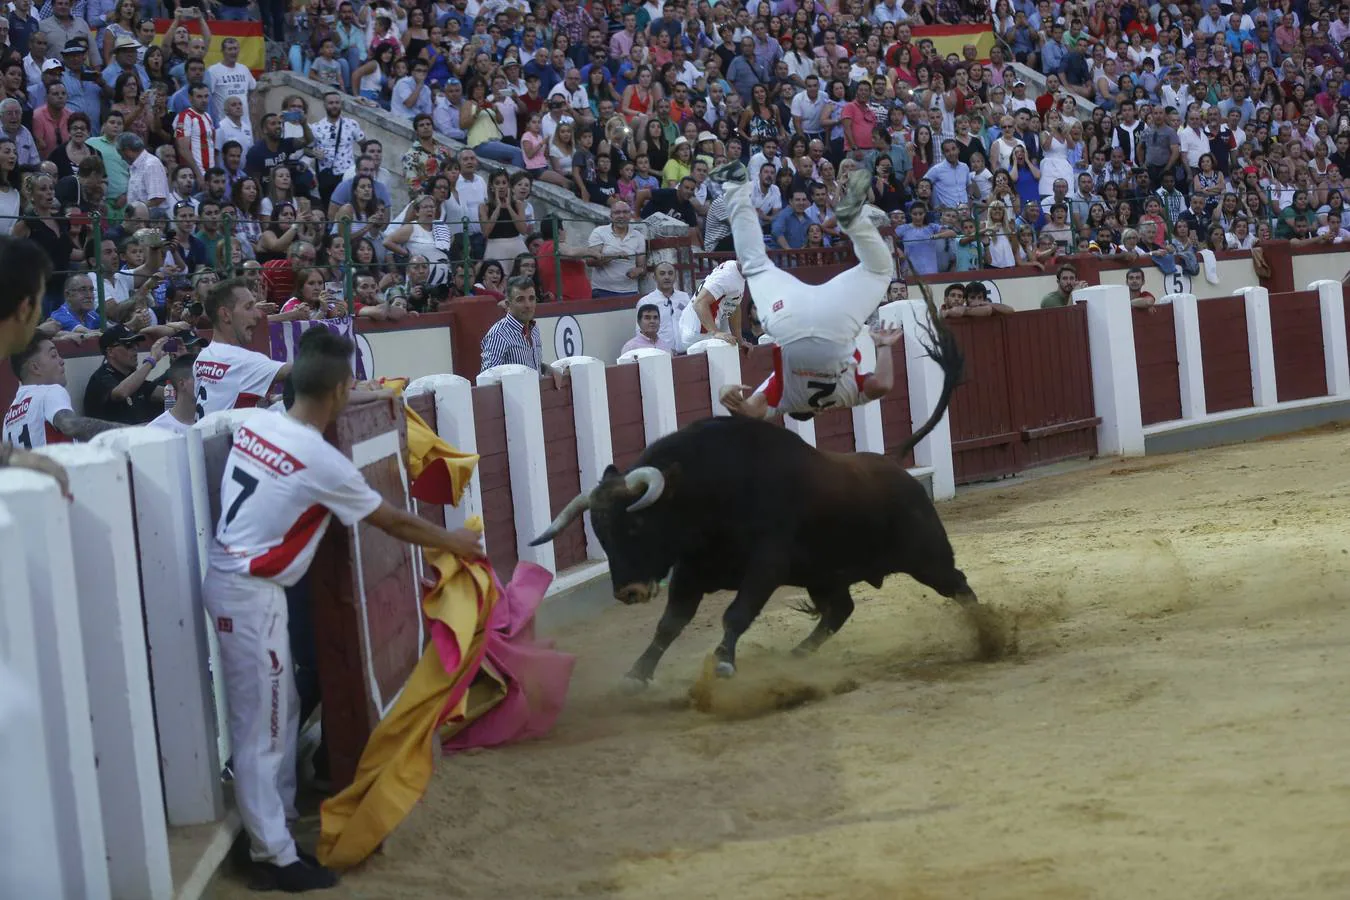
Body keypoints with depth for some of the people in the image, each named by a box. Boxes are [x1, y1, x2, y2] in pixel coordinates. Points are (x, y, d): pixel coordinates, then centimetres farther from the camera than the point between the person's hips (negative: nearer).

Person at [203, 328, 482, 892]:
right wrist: (453, 543, 13)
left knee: (281, 709, 16)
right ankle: (274, 858, 2)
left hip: (237, 581, 8)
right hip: (249, 593, -8)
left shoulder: (256, 424, 3)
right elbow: (392, 521, -4)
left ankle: (276, 827, 24)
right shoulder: (321, 462, -17)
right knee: (260, 726, -3)